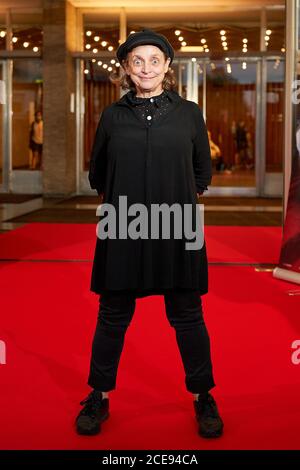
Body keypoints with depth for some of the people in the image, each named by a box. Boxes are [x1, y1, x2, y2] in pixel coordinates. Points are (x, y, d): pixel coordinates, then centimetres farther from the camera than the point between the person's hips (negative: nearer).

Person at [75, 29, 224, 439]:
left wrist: (179, 198, 11)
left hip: (176, 231, 0)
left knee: (187, 317, 7)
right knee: (113, 316, 9)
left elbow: (203, 173, 13)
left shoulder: (189, 113, 3)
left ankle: (203, 398, 22)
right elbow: (97, 175, 16)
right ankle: (100, 397, 24)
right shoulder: (113, 116, 4)